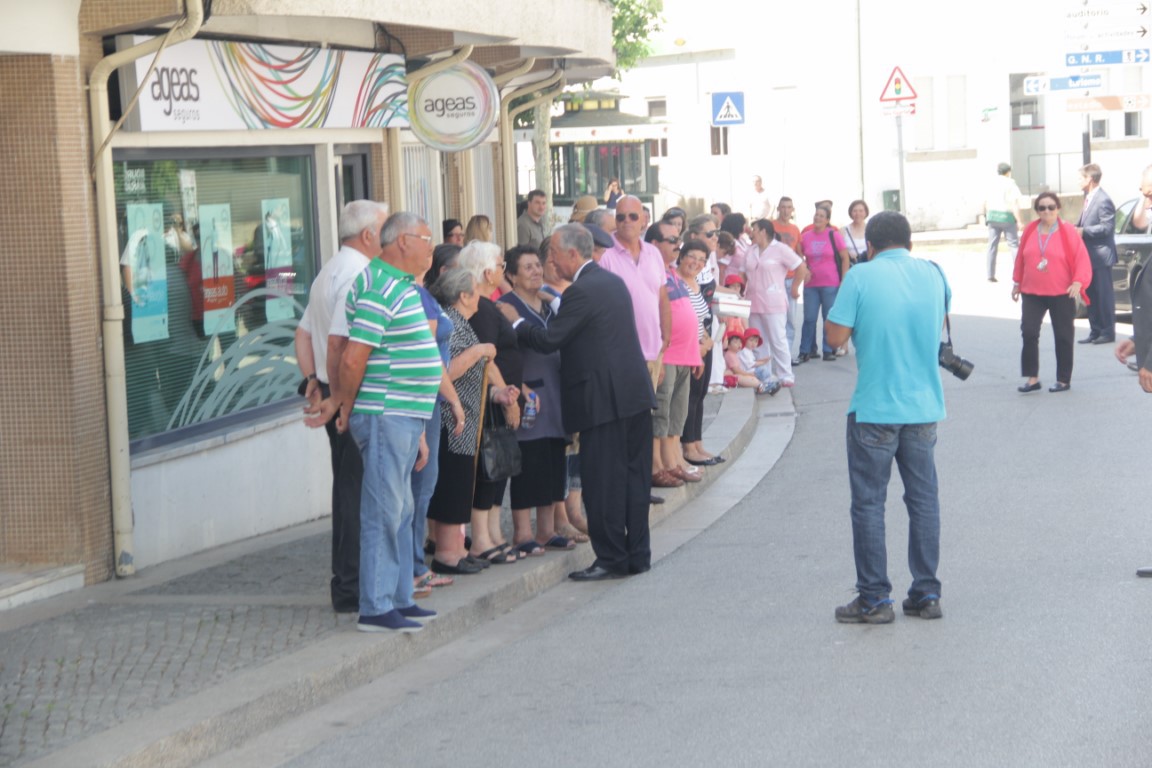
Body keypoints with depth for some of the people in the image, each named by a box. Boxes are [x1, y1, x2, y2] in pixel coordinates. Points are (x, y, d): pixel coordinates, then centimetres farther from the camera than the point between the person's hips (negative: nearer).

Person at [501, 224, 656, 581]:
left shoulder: (582, 290, -15)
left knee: (603, 482, -2)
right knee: (634, 477, 11)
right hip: (636, 392, 9)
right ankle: (638, 554, 17)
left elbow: (548, 340, -13)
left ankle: (611, 558, 1)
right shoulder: (613, 281, 14)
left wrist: (516, 322, 3)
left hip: (604, 398, -9)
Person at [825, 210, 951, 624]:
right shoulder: (933, 274, 4)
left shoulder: (861, 277, -10)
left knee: (869, 503, 4)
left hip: (874, 409, -4)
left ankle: (874, 599, 5)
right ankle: (927, 593, 15)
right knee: (924, 500, 12)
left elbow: (836, 336, -11)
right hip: (924, 407, 4)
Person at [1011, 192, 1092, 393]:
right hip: (1032, 293, 3)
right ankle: (1032, 378, 0)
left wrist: (1078, 282, -20)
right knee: (1029, 333, -7)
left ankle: (1064, 380, 14)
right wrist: (1017, 282, 16)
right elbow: (1021, 258, 14)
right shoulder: (1030, 231, 5)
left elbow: (1082, 258, -8)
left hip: (1062, 294, -3)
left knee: (1063, 337, 5)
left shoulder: (1068, 232, -5)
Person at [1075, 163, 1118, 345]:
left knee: (1104, 295, -3)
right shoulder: (1089, 198, 13)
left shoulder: (1103, 200, -16)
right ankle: (1095, 331, 19)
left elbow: (1107, 227, -20)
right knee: (1092, 296, 13)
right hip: (1090, 255, 9)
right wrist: (1076, 228, 3)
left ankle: (1108, 332, 3)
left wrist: (1083, 231, -18)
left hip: (1101, 255, -9)